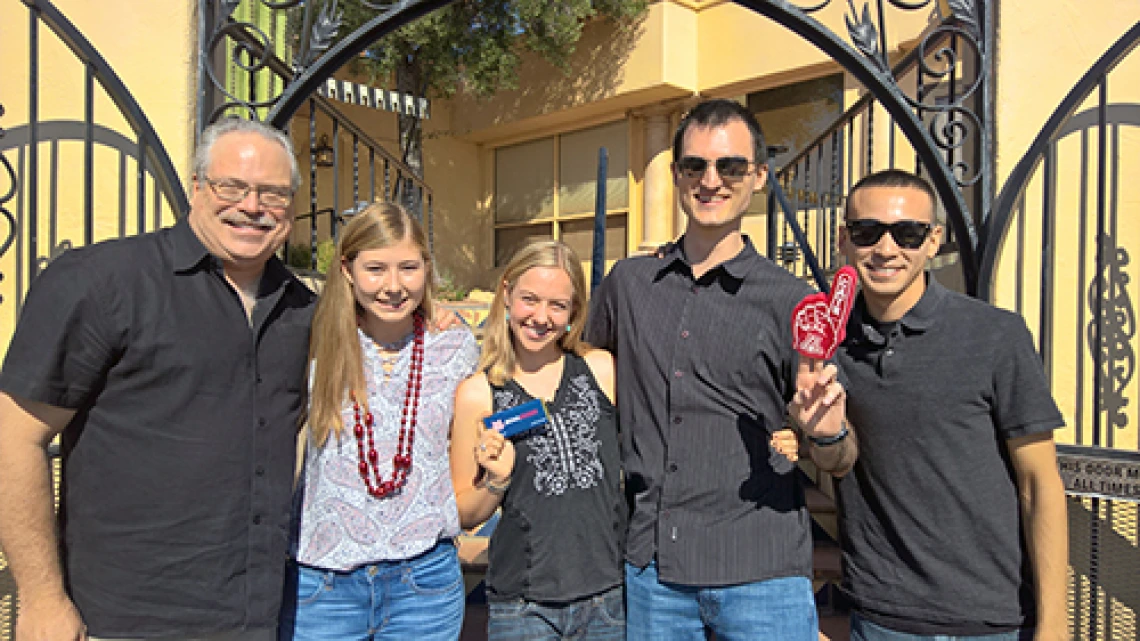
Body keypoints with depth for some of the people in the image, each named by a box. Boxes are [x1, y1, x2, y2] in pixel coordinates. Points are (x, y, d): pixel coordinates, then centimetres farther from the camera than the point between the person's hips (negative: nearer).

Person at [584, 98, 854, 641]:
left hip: (761, 575, -2)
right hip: (651, 568, 2)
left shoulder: (792, 302, -4)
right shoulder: (626, 283, 3)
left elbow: (837, 464, 2)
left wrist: (828, 433, -20)